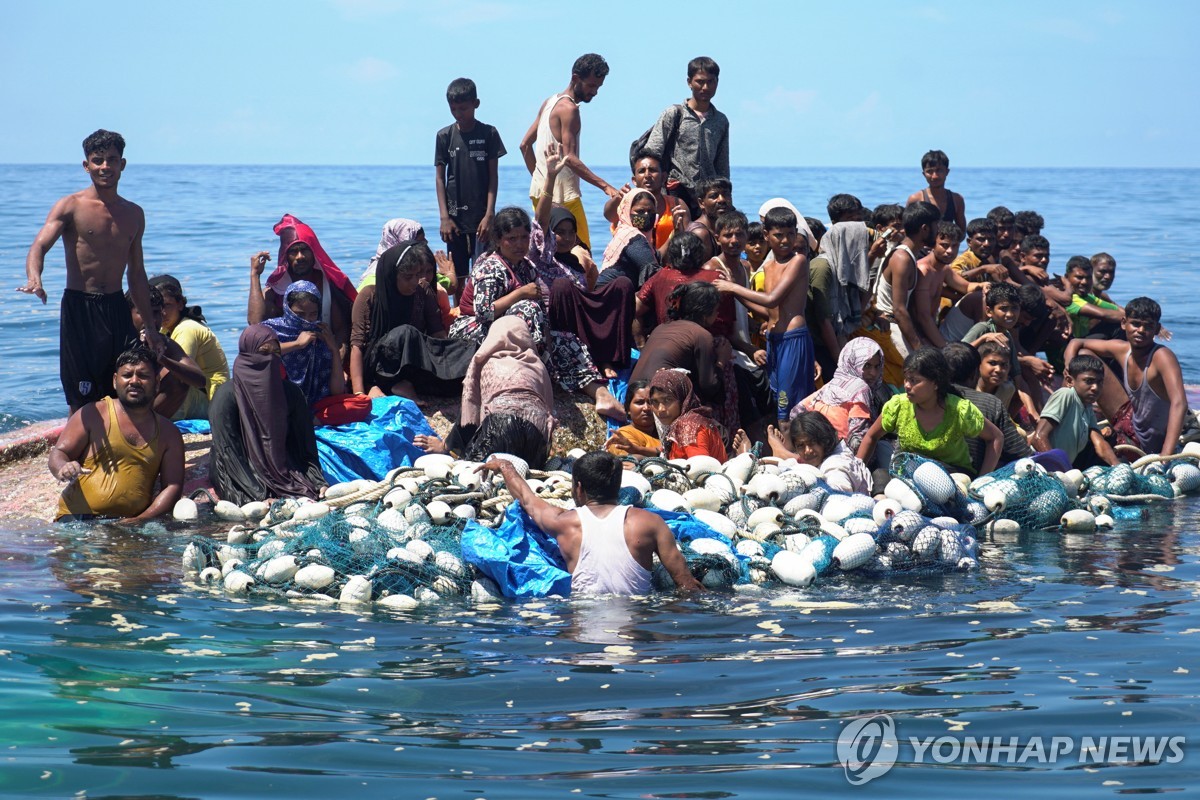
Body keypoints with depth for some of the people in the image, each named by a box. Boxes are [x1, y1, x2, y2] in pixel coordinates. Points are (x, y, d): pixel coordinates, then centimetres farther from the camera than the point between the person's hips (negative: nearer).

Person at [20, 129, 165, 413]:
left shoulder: (134, 214, 13)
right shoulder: (71, 206, -2)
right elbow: (40, 246, -18)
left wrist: (149, 325, 20)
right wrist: (34, 279, -40)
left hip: (117, 308, 5)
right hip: (79, 307, -5)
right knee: (83, 401, -4)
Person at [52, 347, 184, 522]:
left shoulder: (168, 433, 14)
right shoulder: (93, 415, 7)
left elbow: (173, 486, 9)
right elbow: (58, 453, 6)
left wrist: (142, 520, -8)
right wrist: (63, 470, -20)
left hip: (132, 525, 3)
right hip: (78, 519, -3)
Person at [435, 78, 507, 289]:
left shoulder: (489, 134, 0)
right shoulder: (445, 136, 3)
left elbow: (493, 176, -1)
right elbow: (440, 178, 3)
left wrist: (489, 215, -9)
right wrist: (444, 217, -5)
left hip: (481, 217, -2)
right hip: (455, 217, 2)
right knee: (457, 276, 6)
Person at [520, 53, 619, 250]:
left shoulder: (549, 103, 16)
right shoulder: (569, 108, -13)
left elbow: (525, 144, 21)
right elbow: (570, 158, -21)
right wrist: (605, 186, -26)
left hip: (539, 191, 10)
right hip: (562, 194, -10)